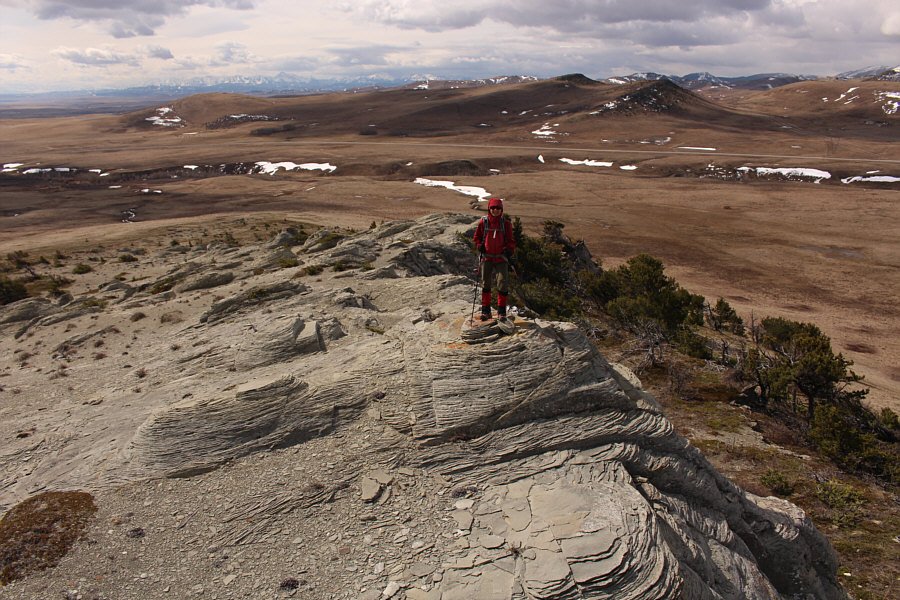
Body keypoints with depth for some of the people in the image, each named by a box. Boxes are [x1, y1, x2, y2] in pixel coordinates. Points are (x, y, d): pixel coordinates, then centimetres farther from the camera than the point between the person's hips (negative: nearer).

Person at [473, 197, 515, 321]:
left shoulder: (506, 223, 2)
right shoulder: (483, 222, 3)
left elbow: (511, 240, 9)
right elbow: (477, 236, 16)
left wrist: (509, 251, -8)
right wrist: (479, 246, -2)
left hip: (501, 258, -1)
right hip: (487, 257, 1)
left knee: (502, 284, -7)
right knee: (485, 283, 6)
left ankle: (501, 311, 5)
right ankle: (485, 310, 18)